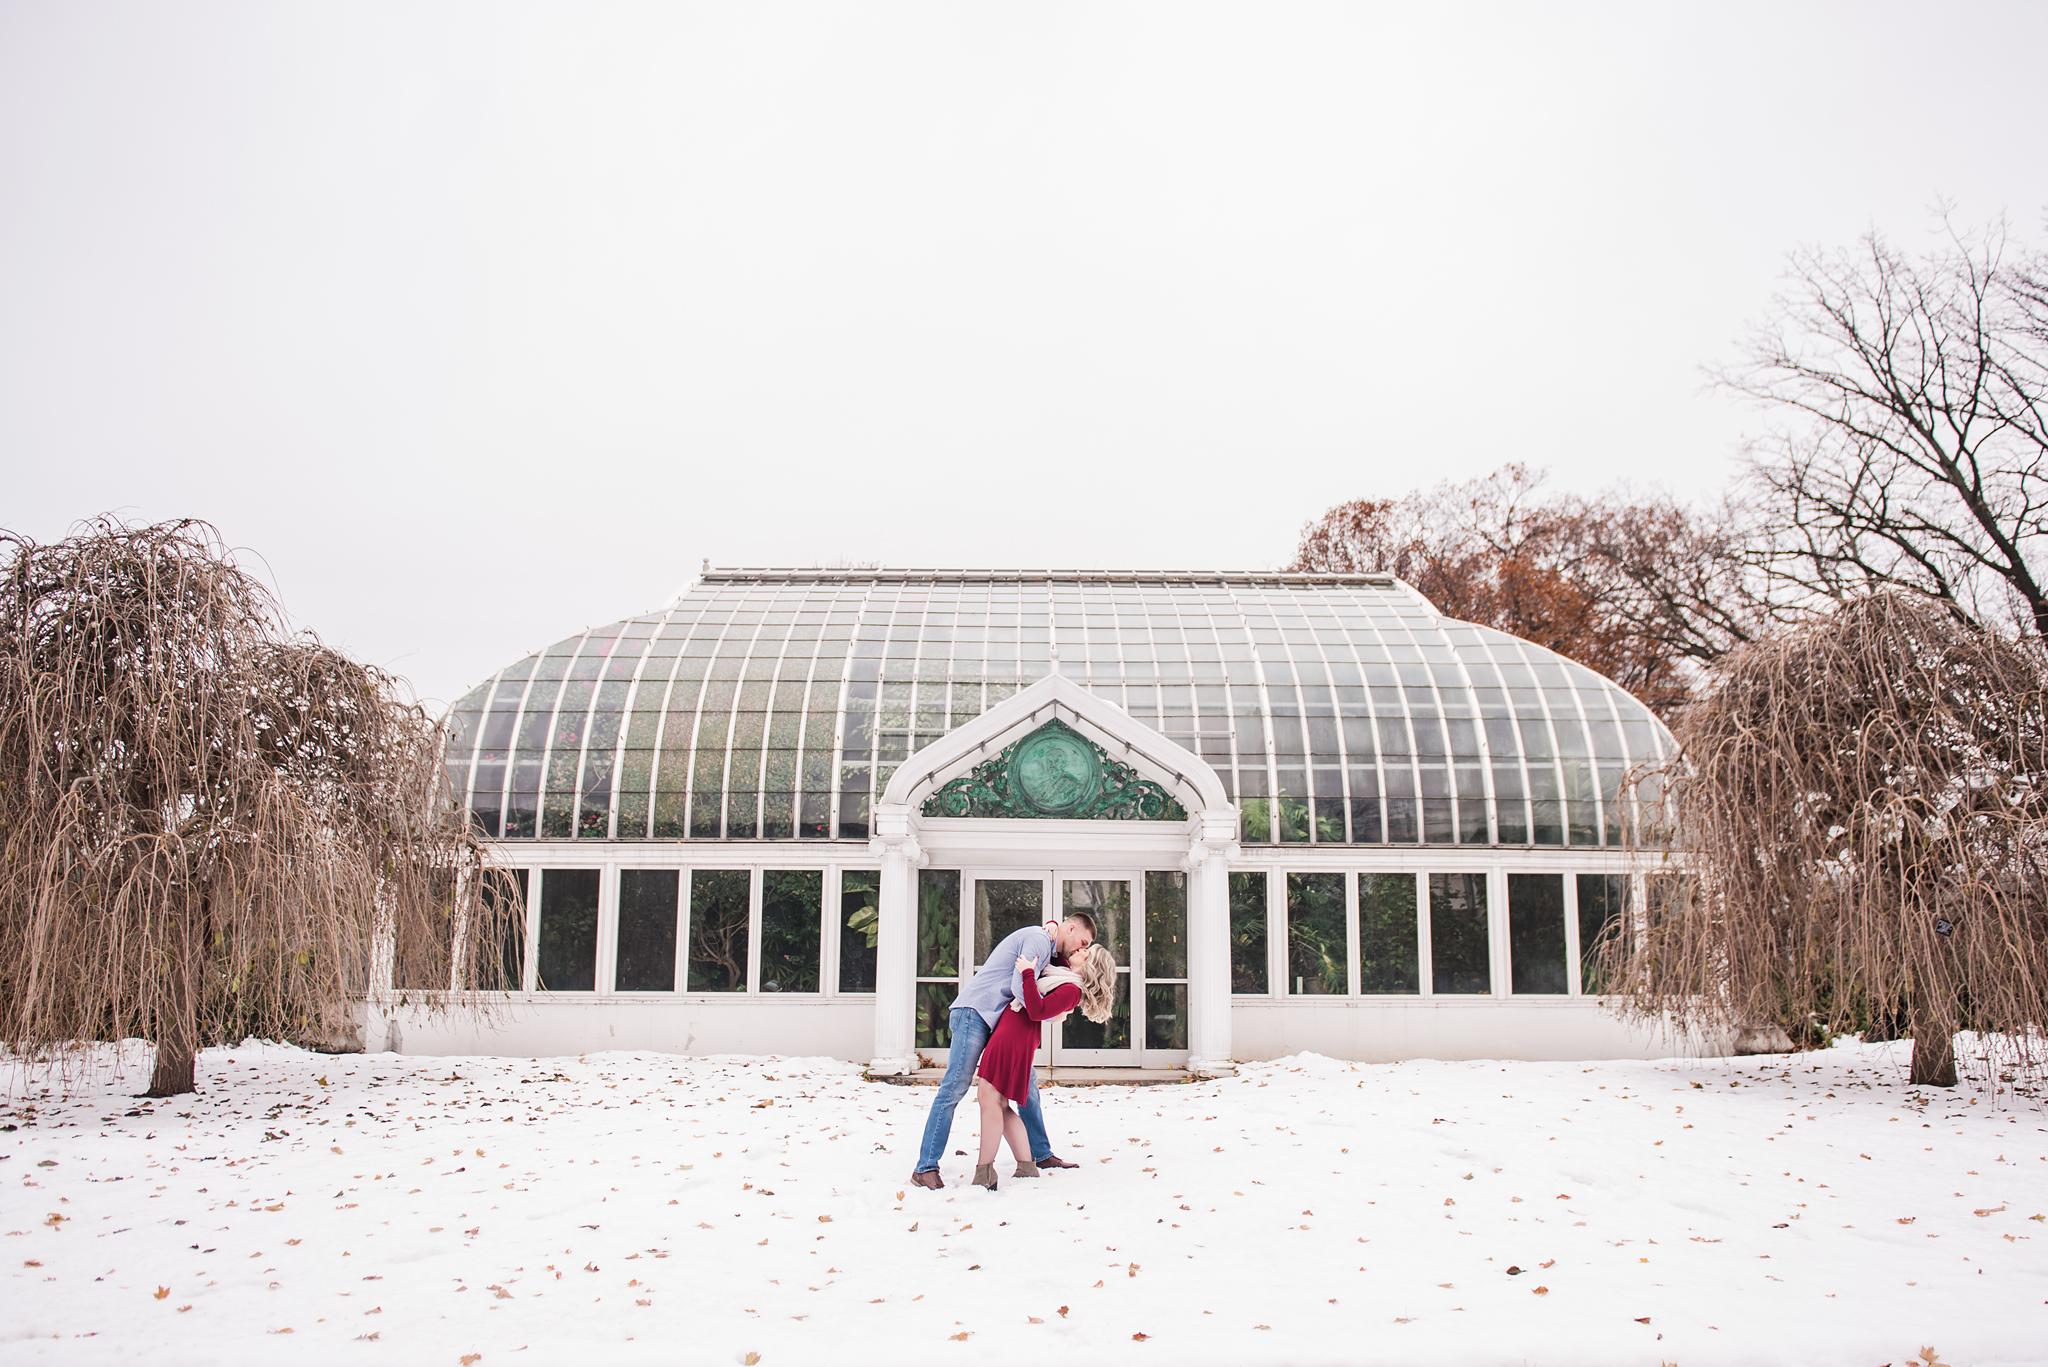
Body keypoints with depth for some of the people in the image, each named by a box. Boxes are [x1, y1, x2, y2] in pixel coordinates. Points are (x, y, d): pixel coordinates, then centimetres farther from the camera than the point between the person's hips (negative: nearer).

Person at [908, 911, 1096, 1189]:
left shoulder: (1048, 948, 21)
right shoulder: (1037, 939, -11)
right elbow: (1019, 987, -22)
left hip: (998, 1018, 10)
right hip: (975, 1012, -10)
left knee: (1027, 1080, 11)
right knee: (955, 1088, -12)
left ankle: (1041, 1155, 22)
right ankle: (925, 1169, -12)